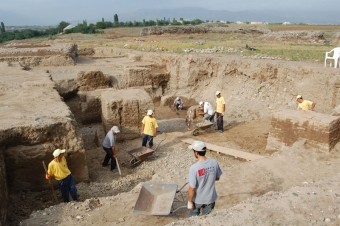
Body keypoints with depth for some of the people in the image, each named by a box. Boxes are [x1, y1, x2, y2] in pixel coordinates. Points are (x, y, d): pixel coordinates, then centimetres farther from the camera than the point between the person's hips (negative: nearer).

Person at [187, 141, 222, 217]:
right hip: (211, 198, 3)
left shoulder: (194, 168, -30)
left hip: (197, 199, -3)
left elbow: (192, 188, -22)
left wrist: (189, 201, -8)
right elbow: (217, 178, 1)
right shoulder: (214, 163, -17)